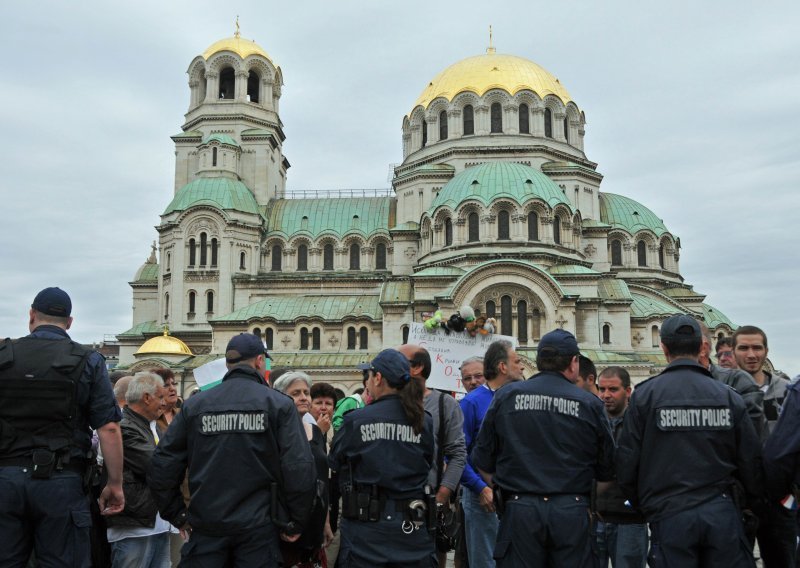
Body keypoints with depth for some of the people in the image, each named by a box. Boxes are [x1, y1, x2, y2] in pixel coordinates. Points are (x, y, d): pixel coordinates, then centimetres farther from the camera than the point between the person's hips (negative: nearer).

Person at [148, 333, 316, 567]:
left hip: (205, 526, 2)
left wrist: (178, 516, 11)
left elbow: (162, 466, 1)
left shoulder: (194, 404, 3)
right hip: (258, 529, -2)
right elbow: (300, 469, -12)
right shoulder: (279, 404, -4)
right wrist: (296, 523, -1)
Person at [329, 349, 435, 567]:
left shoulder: (355, 420, -12)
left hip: (365, 522, -2)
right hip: (411, 525, 2)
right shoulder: (424, 422, -4)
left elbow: (334, 463, 3)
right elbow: (428, 465, 9)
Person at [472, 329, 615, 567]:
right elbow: (607, 470, 6)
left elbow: (482, 460, 5)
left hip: (519, 510, 0)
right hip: (571, 513, 0)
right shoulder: (590, 404, -1)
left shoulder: (506, 396, 0)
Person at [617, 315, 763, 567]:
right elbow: (751, 461, 4)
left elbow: (627, 459, -4)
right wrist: (753, 501, 23)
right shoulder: (728, 396, 1)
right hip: (721, 513, 2)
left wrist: (639, 502, 13)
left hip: (670, 515, -2)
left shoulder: (645, 395, -5)